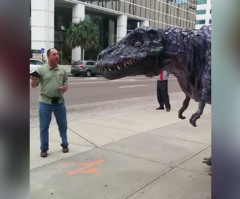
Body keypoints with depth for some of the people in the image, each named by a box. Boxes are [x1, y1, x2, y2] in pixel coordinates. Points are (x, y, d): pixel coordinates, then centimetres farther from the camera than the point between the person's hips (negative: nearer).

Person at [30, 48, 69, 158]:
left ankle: (65, 144, 30)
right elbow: (34, 85, -3)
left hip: (59, 102, 3)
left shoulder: (62, 70, 5)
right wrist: (33, 81, -26)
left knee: (62, 125, 13)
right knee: (44, 127, 5)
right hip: (45, 102, -2)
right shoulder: (41, 70, -5)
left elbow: (66, 83, 14)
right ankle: (44, 149, 18)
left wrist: (65, 88, -9)